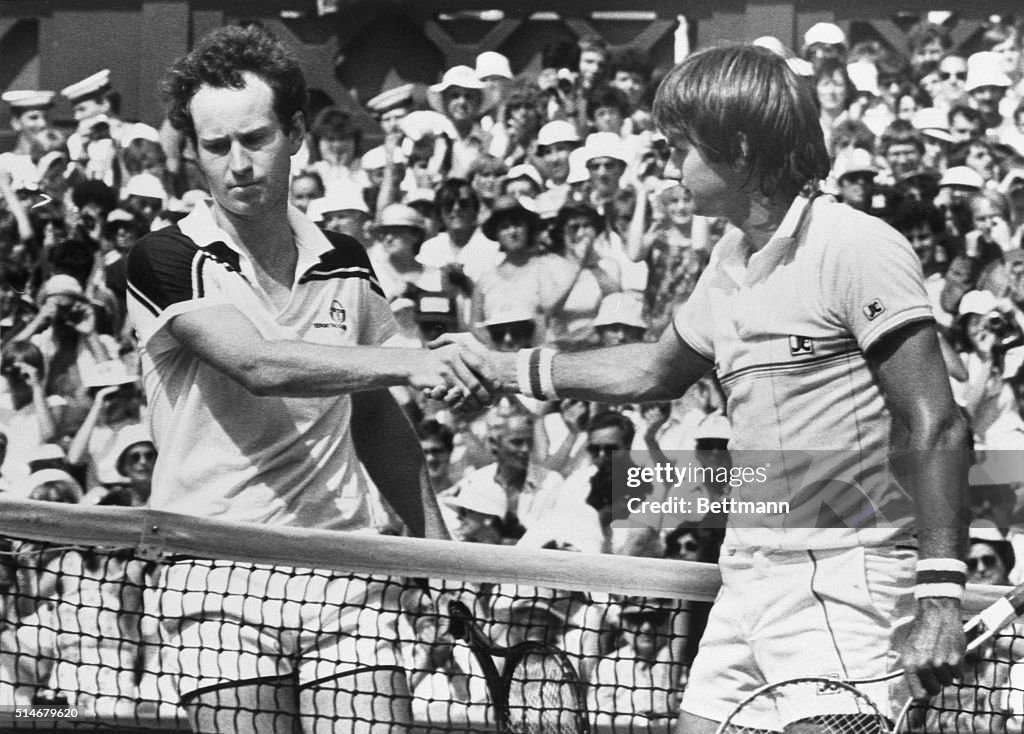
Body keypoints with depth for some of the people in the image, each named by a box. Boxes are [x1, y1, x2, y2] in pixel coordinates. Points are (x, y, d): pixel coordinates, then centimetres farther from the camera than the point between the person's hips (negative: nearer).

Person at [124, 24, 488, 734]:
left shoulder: (345, 263, 11)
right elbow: (257, 364, -21)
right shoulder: (168, 262, -5)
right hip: (221, 581, -3)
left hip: (345, 574, 4)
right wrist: (409, 362, -31)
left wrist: (437, 543, 18)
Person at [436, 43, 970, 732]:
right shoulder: (732, 261, 15)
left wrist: (942, 593, -21)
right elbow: (658, 371, 33)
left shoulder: (857, 248, -12)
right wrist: (504, 369, 34)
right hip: (747, 583, 8)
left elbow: (938, 426, -15)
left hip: (838, 584, -8)